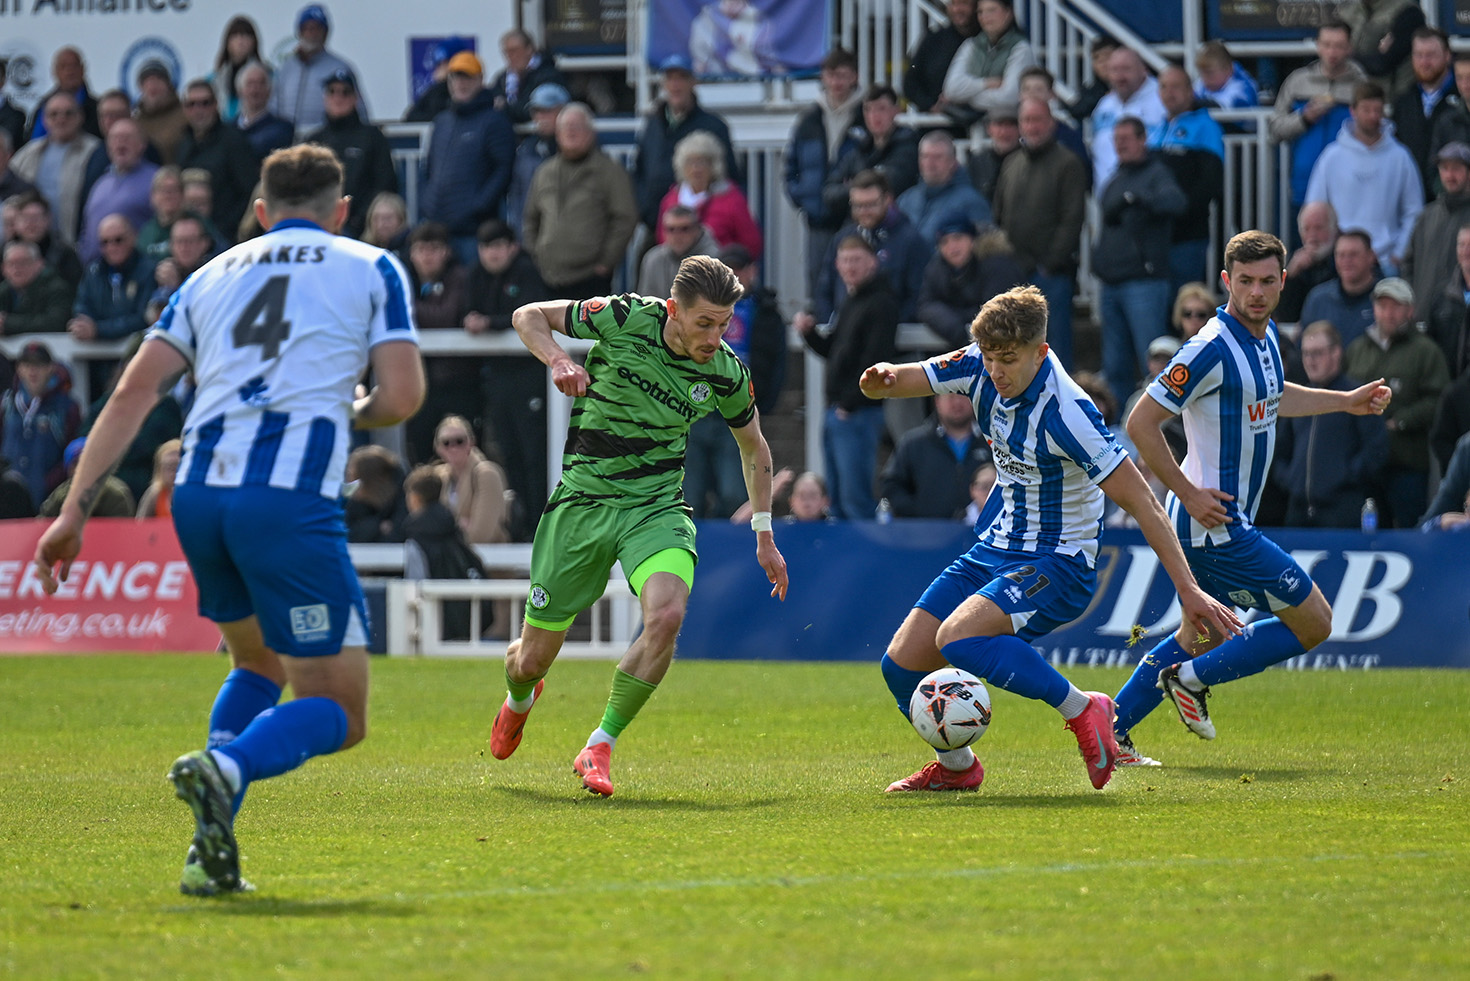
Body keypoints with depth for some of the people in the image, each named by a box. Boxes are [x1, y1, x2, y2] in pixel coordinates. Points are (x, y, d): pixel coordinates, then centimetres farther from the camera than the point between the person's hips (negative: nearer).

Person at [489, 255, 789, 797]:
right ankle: (520, 696, 47)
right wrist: (558, 360, -23)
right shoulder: (626, 318, -15)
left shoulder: (725, 374, -7)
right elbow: (529, 316, -3)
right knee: (532, 660, 5)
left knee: (666, 615, -30)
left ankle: (600, 746, -12)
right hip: (581, 503, -1)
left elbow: (754, 448, 12)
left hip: (656, 507, 1)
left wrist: (764, 535, 12)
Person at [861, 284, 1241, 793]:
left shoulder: (1065, 413, -26)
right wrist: (881, 379, -24)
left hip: (1058, 564, -7)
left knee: (957, 638, -31)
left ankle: (1082, 711, -15)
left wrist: (1188, 590, -26)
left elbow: (1142, 504, -24)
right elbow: (886, 385, 2)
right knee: (902, 663, 2)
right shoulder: (981, 368, -7)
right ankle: (956, 766, 28)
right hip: (994, 550, 7)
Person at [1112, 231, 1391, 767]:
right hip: (1214, 520, -10)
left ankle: (1110, 730, 24)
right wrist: (1190, 494, -20)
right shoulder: (1214, 348, -21)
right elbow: (1142, 422, -20)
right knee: (1314, 623, -3)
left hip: (1222, 521, 10)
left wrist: (1347, 401, 31)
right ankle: (1194, 679, 2)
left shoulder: (1264, 336, 8)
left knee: (1201, 636, 21)